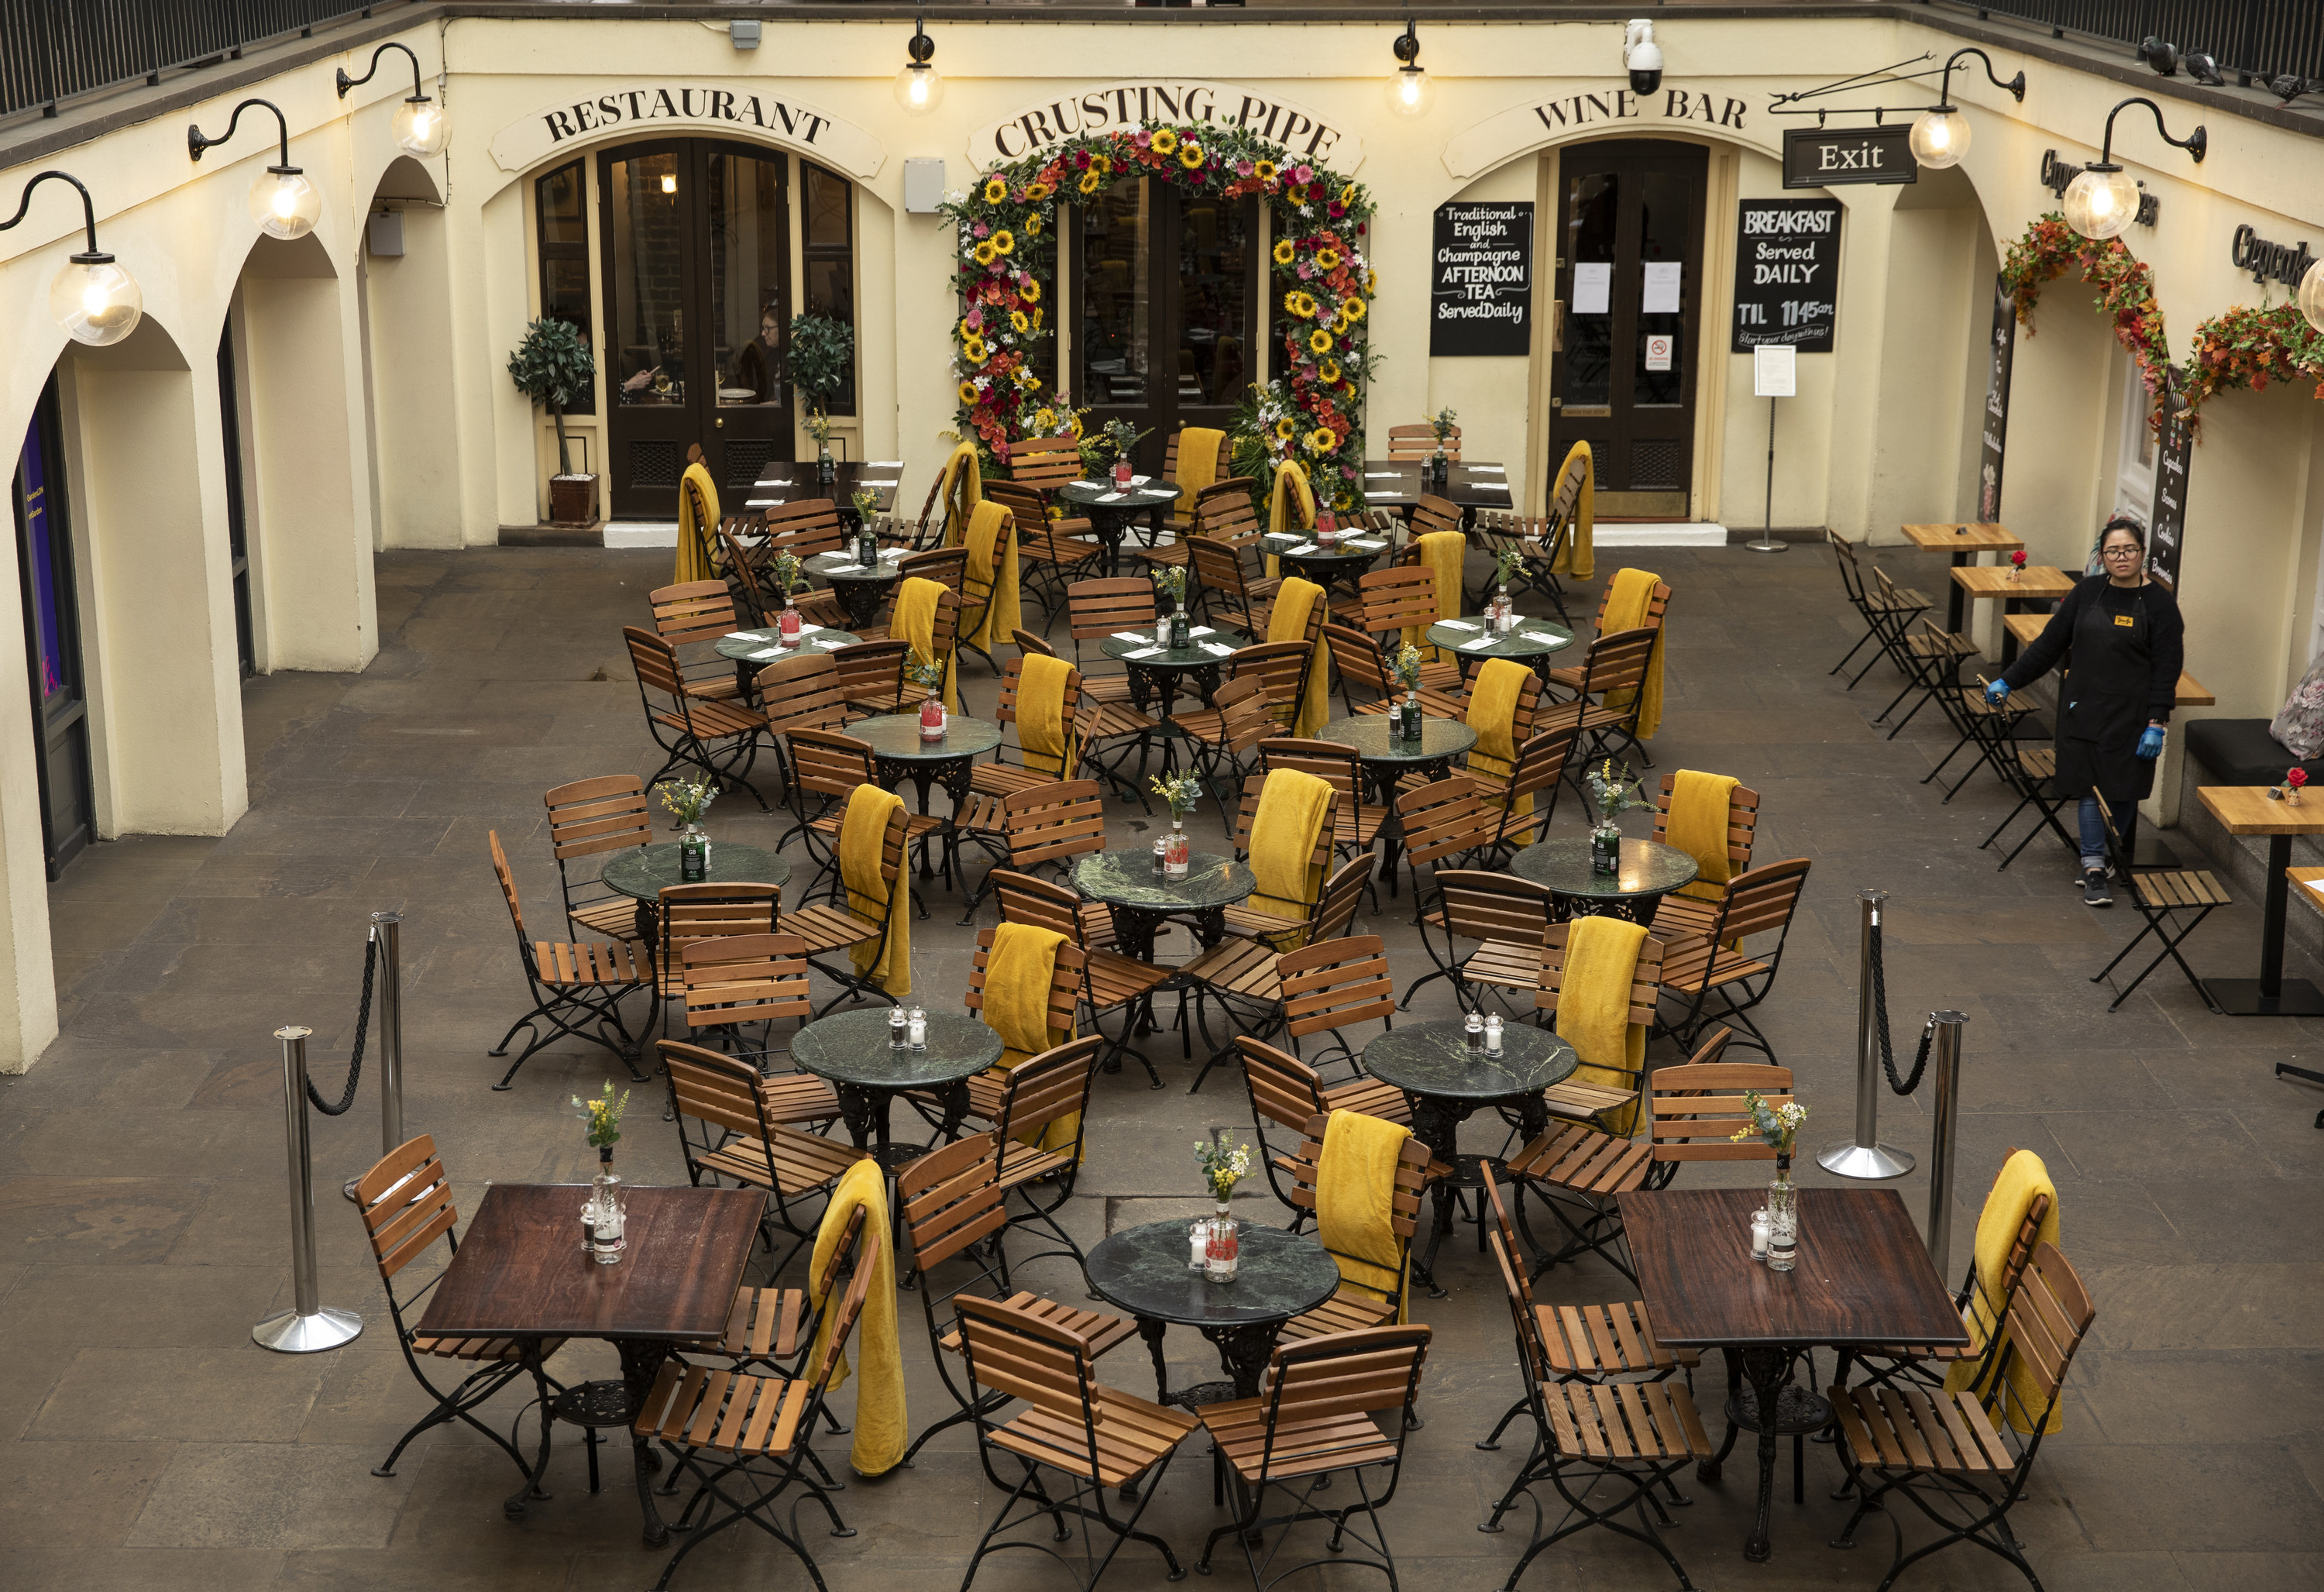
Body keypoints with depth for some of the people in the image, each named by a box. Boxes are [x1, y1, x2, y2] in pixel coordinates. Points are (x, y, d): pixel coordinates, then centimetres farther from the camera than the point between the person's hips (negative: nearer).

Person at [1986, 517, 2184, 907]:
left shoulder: (2159, 603, -7)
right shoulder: (2087, 592, 3)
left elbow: (2167, 669, -8)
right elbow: (2050, 643, 9)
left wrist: (2156, 724, -14)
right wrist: (2008, 681, 8)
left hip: (2130, 714, -2)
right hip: (2084, 708, 3)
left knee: (2123, 790, 5)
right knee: (2090, 787, 0)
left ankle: (2111, 856, 26)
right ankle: (2093, 871, 3)